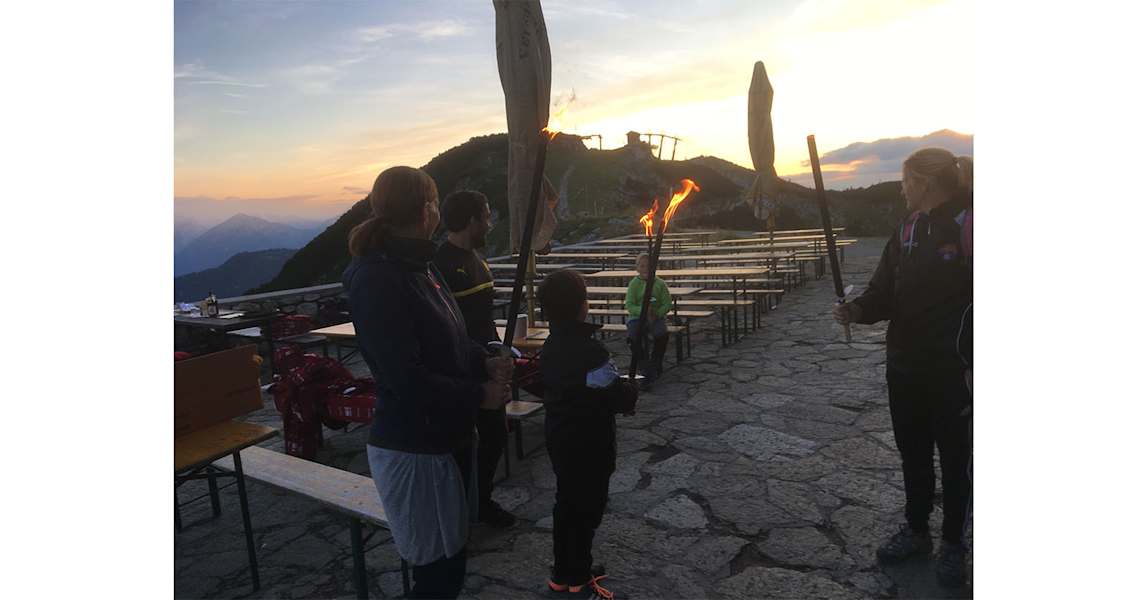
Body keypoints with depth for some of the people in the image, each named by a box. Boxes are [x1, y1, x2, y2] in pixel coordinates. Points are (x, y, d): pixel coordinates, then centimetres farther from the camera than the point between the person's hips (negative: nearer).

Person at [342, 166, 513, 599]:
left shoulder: (416, 266, 7)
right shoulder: (378, 280, -22)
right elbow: (406, 380, -25)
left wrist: (484, 363, -2)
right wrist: (478, 396, -16)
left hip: (447, 437, 9)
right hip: (413, 450, -9)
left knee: (450, 557, 21)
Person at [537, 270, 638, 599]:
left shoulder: (551, 345, 3)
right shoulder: (589, 350, -27)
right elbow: (619, 398, -24)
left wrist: (618, 392, 8)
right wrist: (630, 390, -1)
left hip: (560, 439, 9)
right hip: (588, 445, -9)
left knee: (567, 505, 20)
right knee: (586, 511, 7)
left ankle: (564, 572, 35)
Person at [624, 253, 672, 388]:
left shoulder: (659, 283, 5)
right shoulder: (634, 283, 3)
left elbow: (668, 303, 2)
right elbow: (629, 306, -5)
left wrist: (657, 313, -16)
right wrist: (642, 311, -25)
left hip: (656, 317, 1)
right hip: (637, 317, 0)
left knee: (662, 335, -31)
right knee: (632, 338, -31)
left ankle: (656, 364, -4)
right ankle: (646, 367, -14)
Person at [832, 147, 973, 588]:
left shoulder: (968, 223, -12)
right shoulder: (908, 228, 8)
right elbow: (886, 290, 6)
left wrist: (972, 365, -16)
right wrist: (859, 309, -13)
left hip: (955, 369, -6)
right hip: (905, 365, 6)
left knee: (955, 457, 10)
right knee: (912, 452, 17)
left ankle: (953, 543, 28)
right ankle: (916, 530, 34)